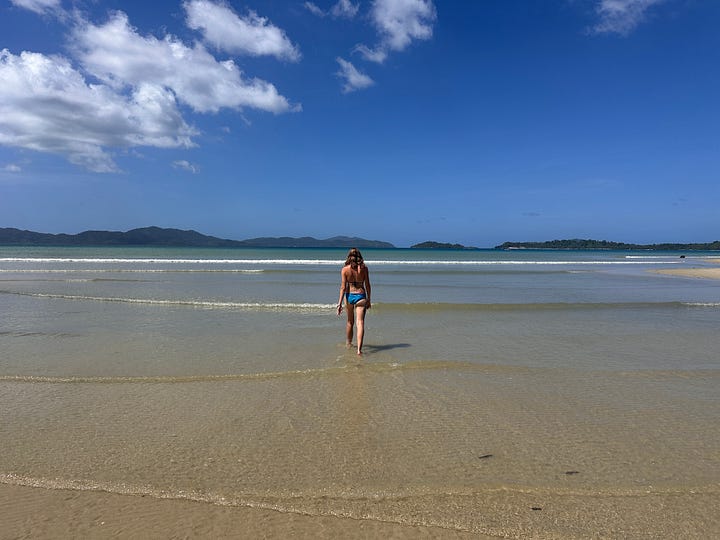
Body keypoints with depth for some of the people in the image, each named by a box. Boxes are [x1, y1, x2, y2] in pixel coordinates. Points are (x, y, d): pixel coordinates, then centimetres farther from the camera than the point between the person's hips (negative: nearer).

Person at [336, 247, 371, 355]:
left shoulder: (345, 269, -5)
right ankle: (359, 349, -16)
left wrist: (339, 303, -6)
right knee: (360, 323, -4)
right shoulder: (364, 268, -4)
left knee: (350, 322, 20)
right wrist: (369, 300, 11)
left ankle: (349, 344, 37)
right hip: (361, 296, -1)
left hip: (349, 296, 1)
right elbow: (367, 285, 0)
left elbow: (343, 287, -8)